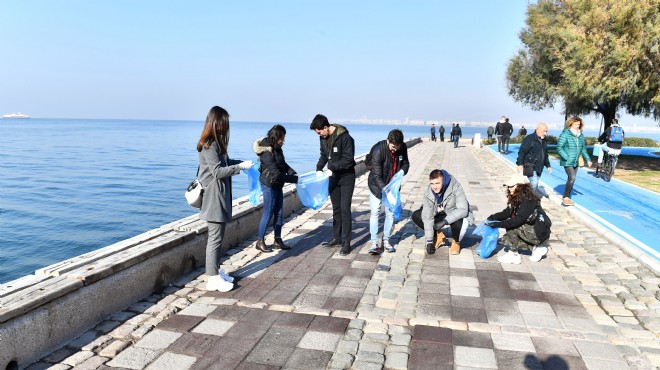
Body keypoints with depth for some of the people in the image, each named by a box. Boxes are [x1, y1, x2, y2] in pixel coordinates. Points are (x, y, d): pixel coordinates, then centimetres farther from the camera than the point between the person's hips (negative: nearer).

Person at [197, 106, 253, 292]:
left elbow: (224, 162, 23)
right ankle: (213, 279, 4)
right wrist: (241, 167, -16)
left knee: (217, 236, 15)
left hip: (219, 196, 10)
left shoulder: (215, 143, 12)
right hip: (214, 198, -10)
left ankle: (215, 272, 26)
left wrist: (243, 162, 11)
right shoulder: (209, 145, -17)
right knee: (215, 238, -4)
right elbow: (218, 172, -20)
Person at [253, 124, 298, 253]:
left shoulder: (276, 148, 5)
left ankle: (278, 240, 22)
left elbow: (284, 165, 10)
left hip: (277, 185, 9)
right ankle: (260, 241, 13)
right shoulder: (267, 153, -23)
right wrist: (295, 179, -23)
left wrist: (294, 174, -7)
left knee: (278, 213, 12)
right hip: (269, 185, -9)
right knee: (268, 214, 0)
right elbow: (276, 174, -26)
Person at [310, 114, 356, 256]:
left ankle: (346, 242, -1)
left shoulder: (344, 137, -22)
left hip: (346, 177, -7)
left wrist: (332, 168, -26)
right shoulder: (323, 137, 0)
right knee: (336, 209, 13)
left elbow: (348, 159, -23)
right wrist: (319, 168, -1)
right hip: (333, 177, 7)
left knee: (344, 209, -8)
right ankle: (336, 238, 24)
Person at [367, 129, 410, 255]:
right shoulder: (379, 150, -26)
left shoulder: (403, 148, -11)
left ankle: (386, 241, 17)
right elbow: (377, 175, -25)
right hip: (377, 186, -4)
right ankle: (374, 243, -2)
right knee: (375, 213, -6)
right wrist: (384, 189, -37)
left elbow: (406, 163, 6)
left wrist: (402, 171, -17)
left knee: (391, 214, 5)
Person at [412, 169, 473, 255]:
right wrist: (429, 241, -19)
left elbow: (463, 210, -35)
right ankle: (438, 235, 8)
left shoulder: (455, 187, -29)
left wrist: (445, 221, -45)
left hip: (457, 215, -4)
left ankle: (456, 242, -2)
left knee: (460, 224, -40)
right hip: (440, 215, 4)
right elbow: (427, 217, -18)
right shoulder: (428, 193, -18)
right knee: (416, 216, -12)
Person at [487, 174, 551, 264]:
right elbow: (507, 213, 1)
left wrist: (498, 224, -33)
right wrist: (493, 217, -16)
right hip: (531, 230, 9)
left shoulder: (528, 201, -24)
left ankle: (514, 255, -11)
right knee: (506, 239, 4)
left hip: (540, 234, -9)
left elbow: (518, 220, -31)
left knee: (511, 226, -21)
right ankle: (537, 248, 10)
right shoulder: (517, 199, 3)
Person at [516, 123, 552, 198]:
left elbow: (545, 155, 26)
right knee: (534, 184, -18)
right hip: (530, 168, -8)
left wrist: (548, 165, 24)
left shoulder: (544, 141, 16)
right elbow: (521, 152, -15)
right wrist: (520, 164, -21)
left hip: (539, 168, 8)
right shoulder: (529, 138, -10)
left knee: (535, 185, 9)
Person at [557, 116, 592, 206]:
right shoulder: (565, 134, -12)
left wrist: (588, 159, 10)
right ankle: (565, 198, -8)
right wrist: (567, 157, -21)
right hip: (567, 162, -7)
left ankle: (567, 197, 24)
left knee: (572, 179, 11)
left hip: (576, 162, 7)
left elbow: (583, 148, 17)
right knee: (572, 178, -20)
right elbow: (559, 148, -14)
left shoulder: (581, 135, 9)